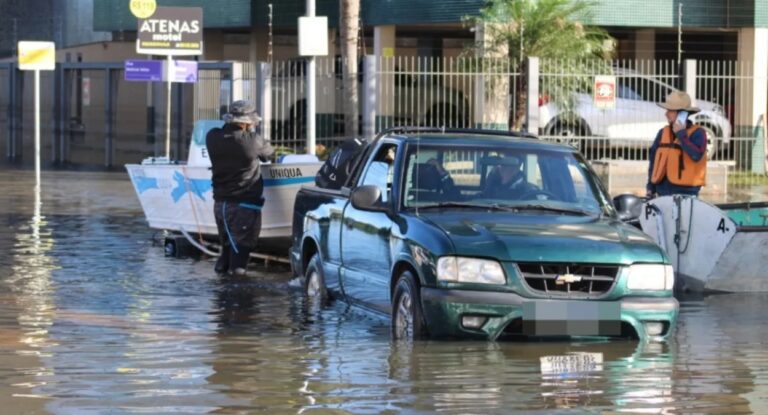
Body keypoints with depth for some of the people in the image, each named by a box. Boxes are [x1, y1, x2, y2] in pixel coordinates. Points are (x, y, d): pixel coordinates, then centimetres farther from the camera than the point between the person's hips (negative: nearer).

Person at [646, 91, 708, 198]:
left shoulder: (697, 133, -6)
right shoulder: (663, 133, 12)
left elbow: (696, 155, -24)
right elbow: (653, 159, 17)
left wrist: (681, 135, -16)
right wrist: (650, 187, 15)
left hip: (685, 193, -6)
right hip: (663, 192, 6)